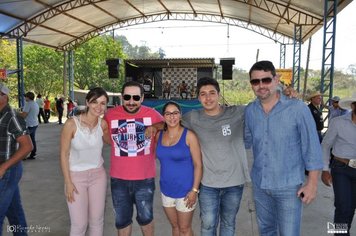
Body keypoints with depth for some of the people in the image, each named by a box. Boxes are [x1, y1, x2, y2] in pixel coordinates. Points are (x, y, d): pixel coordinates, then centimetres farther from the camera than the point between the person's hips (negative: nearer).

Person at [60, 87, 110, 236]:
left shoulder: (103, 124, -7)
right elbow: (64, 154, -10)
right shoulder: (72, 123, -18)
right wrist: (68, 182, -10)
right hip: (76, 176, -3)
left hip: (98, 175, 3)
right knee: (79, 224, 3)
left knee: (97, 220, 14)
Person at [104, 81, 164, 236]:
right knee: (122, 220, 20)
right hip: (119, 178, 1)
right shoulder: (110, 115, -10)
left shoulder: (152, 114, -11)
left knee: (145, 217, 20)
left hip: (145, 177, -1)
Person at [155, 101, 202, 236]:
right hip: (166, 190, 5)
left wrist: (194, 189, -15)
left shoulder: (189, 136, -13)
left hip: (185, 191, -4)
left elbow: (198, 164, -12)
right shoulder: (159, 135, 1)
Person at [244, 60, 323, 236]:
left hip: (289, 186, -4)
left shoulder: (298, 108, -15)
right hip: (259, 184, 4)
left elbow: (312, 147, -10)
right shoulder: (249, 111, -3)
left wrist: (312, 182, -10)